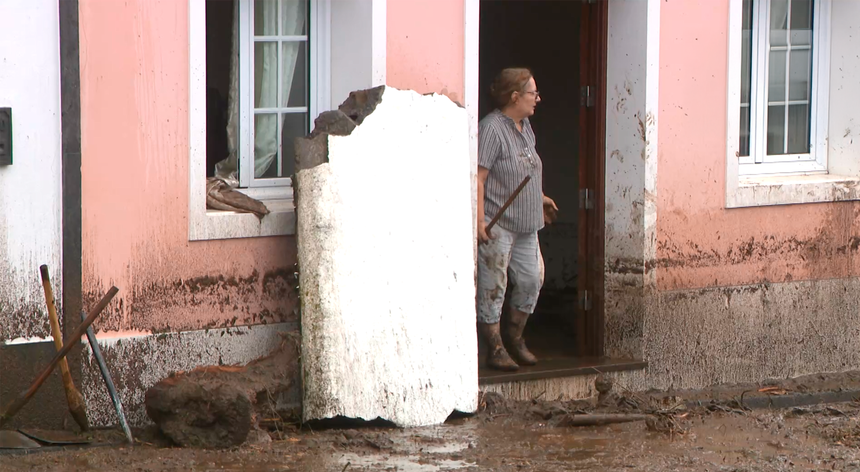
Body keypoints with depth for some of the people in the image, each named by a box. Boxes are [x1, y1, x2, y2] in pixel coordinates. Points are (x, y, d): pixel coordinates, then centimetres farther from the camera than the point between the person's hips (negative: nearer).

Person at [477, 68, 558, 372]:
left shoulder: (525, 127, 14)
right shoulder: (491, 128, -14)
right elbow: (478, 178, -19)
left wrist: (539, 197, 27)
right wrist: (480, 220, -23)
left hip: (525, 225, 9)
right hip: (496, 224, -9)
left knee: (532, 280, 8)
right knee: (493, 286, -3)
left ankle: (515, 337, 25)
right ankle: (495, 349, 3)